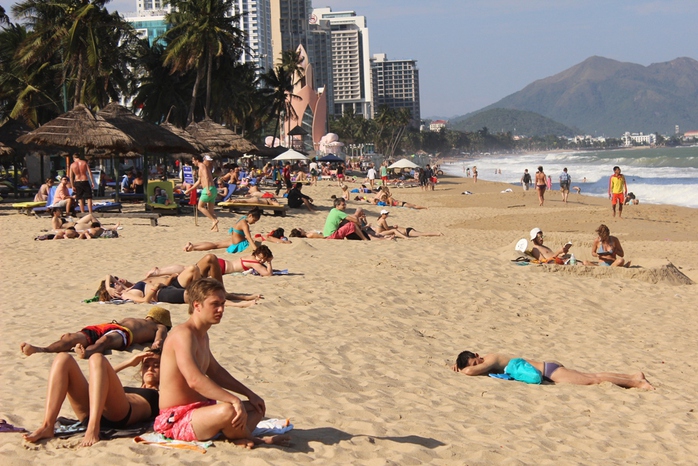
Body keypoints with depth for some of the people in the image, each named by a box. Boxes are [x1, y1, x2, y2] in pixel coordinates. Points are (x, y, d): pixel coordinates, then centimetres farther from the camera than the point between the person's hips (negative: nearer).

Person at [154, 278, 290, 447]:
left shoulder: (202, 335, 15)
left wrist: (249, 394, 21)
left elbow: (215, 371, 28)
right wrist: (234, 400, -35)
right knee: (228, 411, -38)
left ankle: (239, 437, -15)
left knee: (257, 408, 16)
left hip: (199, 410, 11)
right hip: (176, 419, -11)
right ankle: (250, 439, -8)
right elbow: (195, 380, -33)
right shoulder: (183, 334, -19)